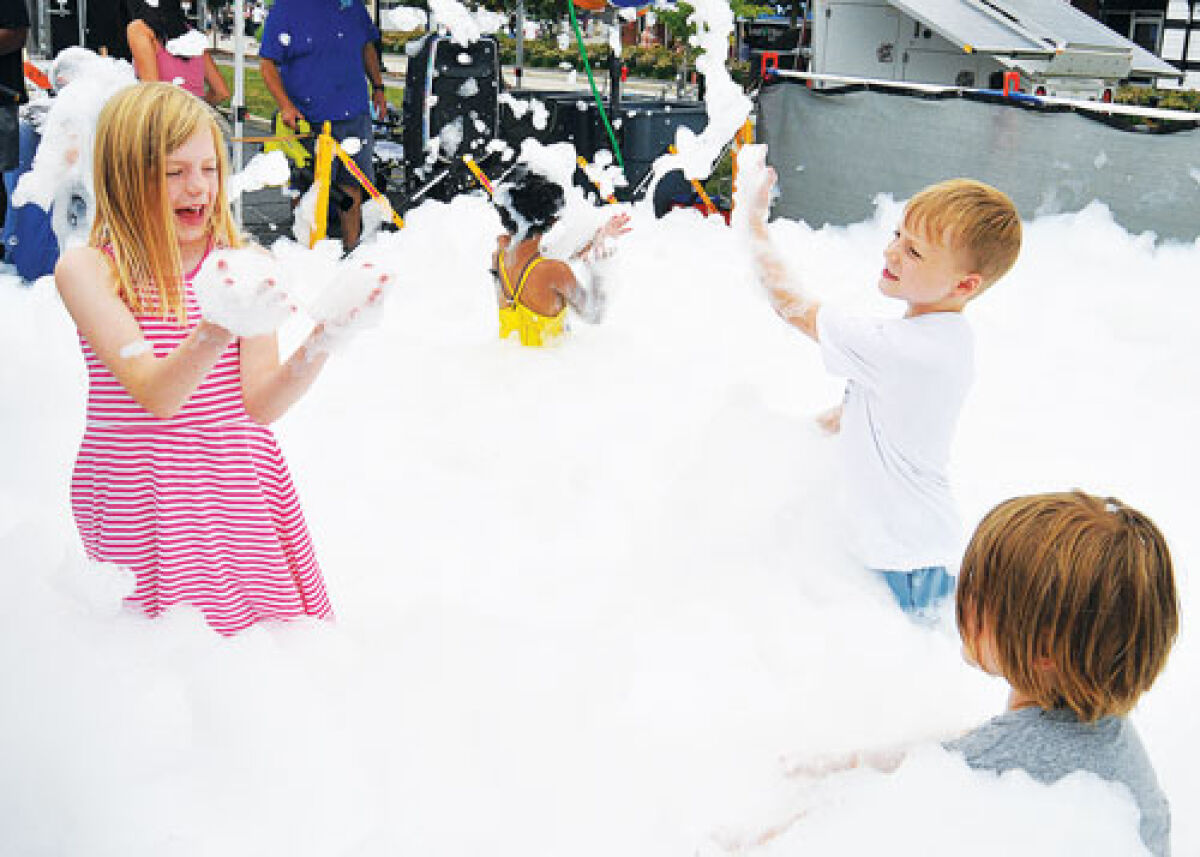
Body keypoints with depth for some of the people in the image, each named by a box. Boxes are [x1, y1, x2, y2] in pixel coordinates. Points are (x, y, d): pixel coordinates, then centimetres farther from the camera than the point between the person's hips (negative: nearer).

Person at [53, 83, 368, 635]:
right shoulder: (86, 269, -8)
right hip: (136, 502, -2)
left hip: (243, 492, 2)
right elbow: (155, 394, -22)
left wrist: (316, 350, -33)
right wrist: (215, 331, -42)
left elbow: (260, 405, -13)